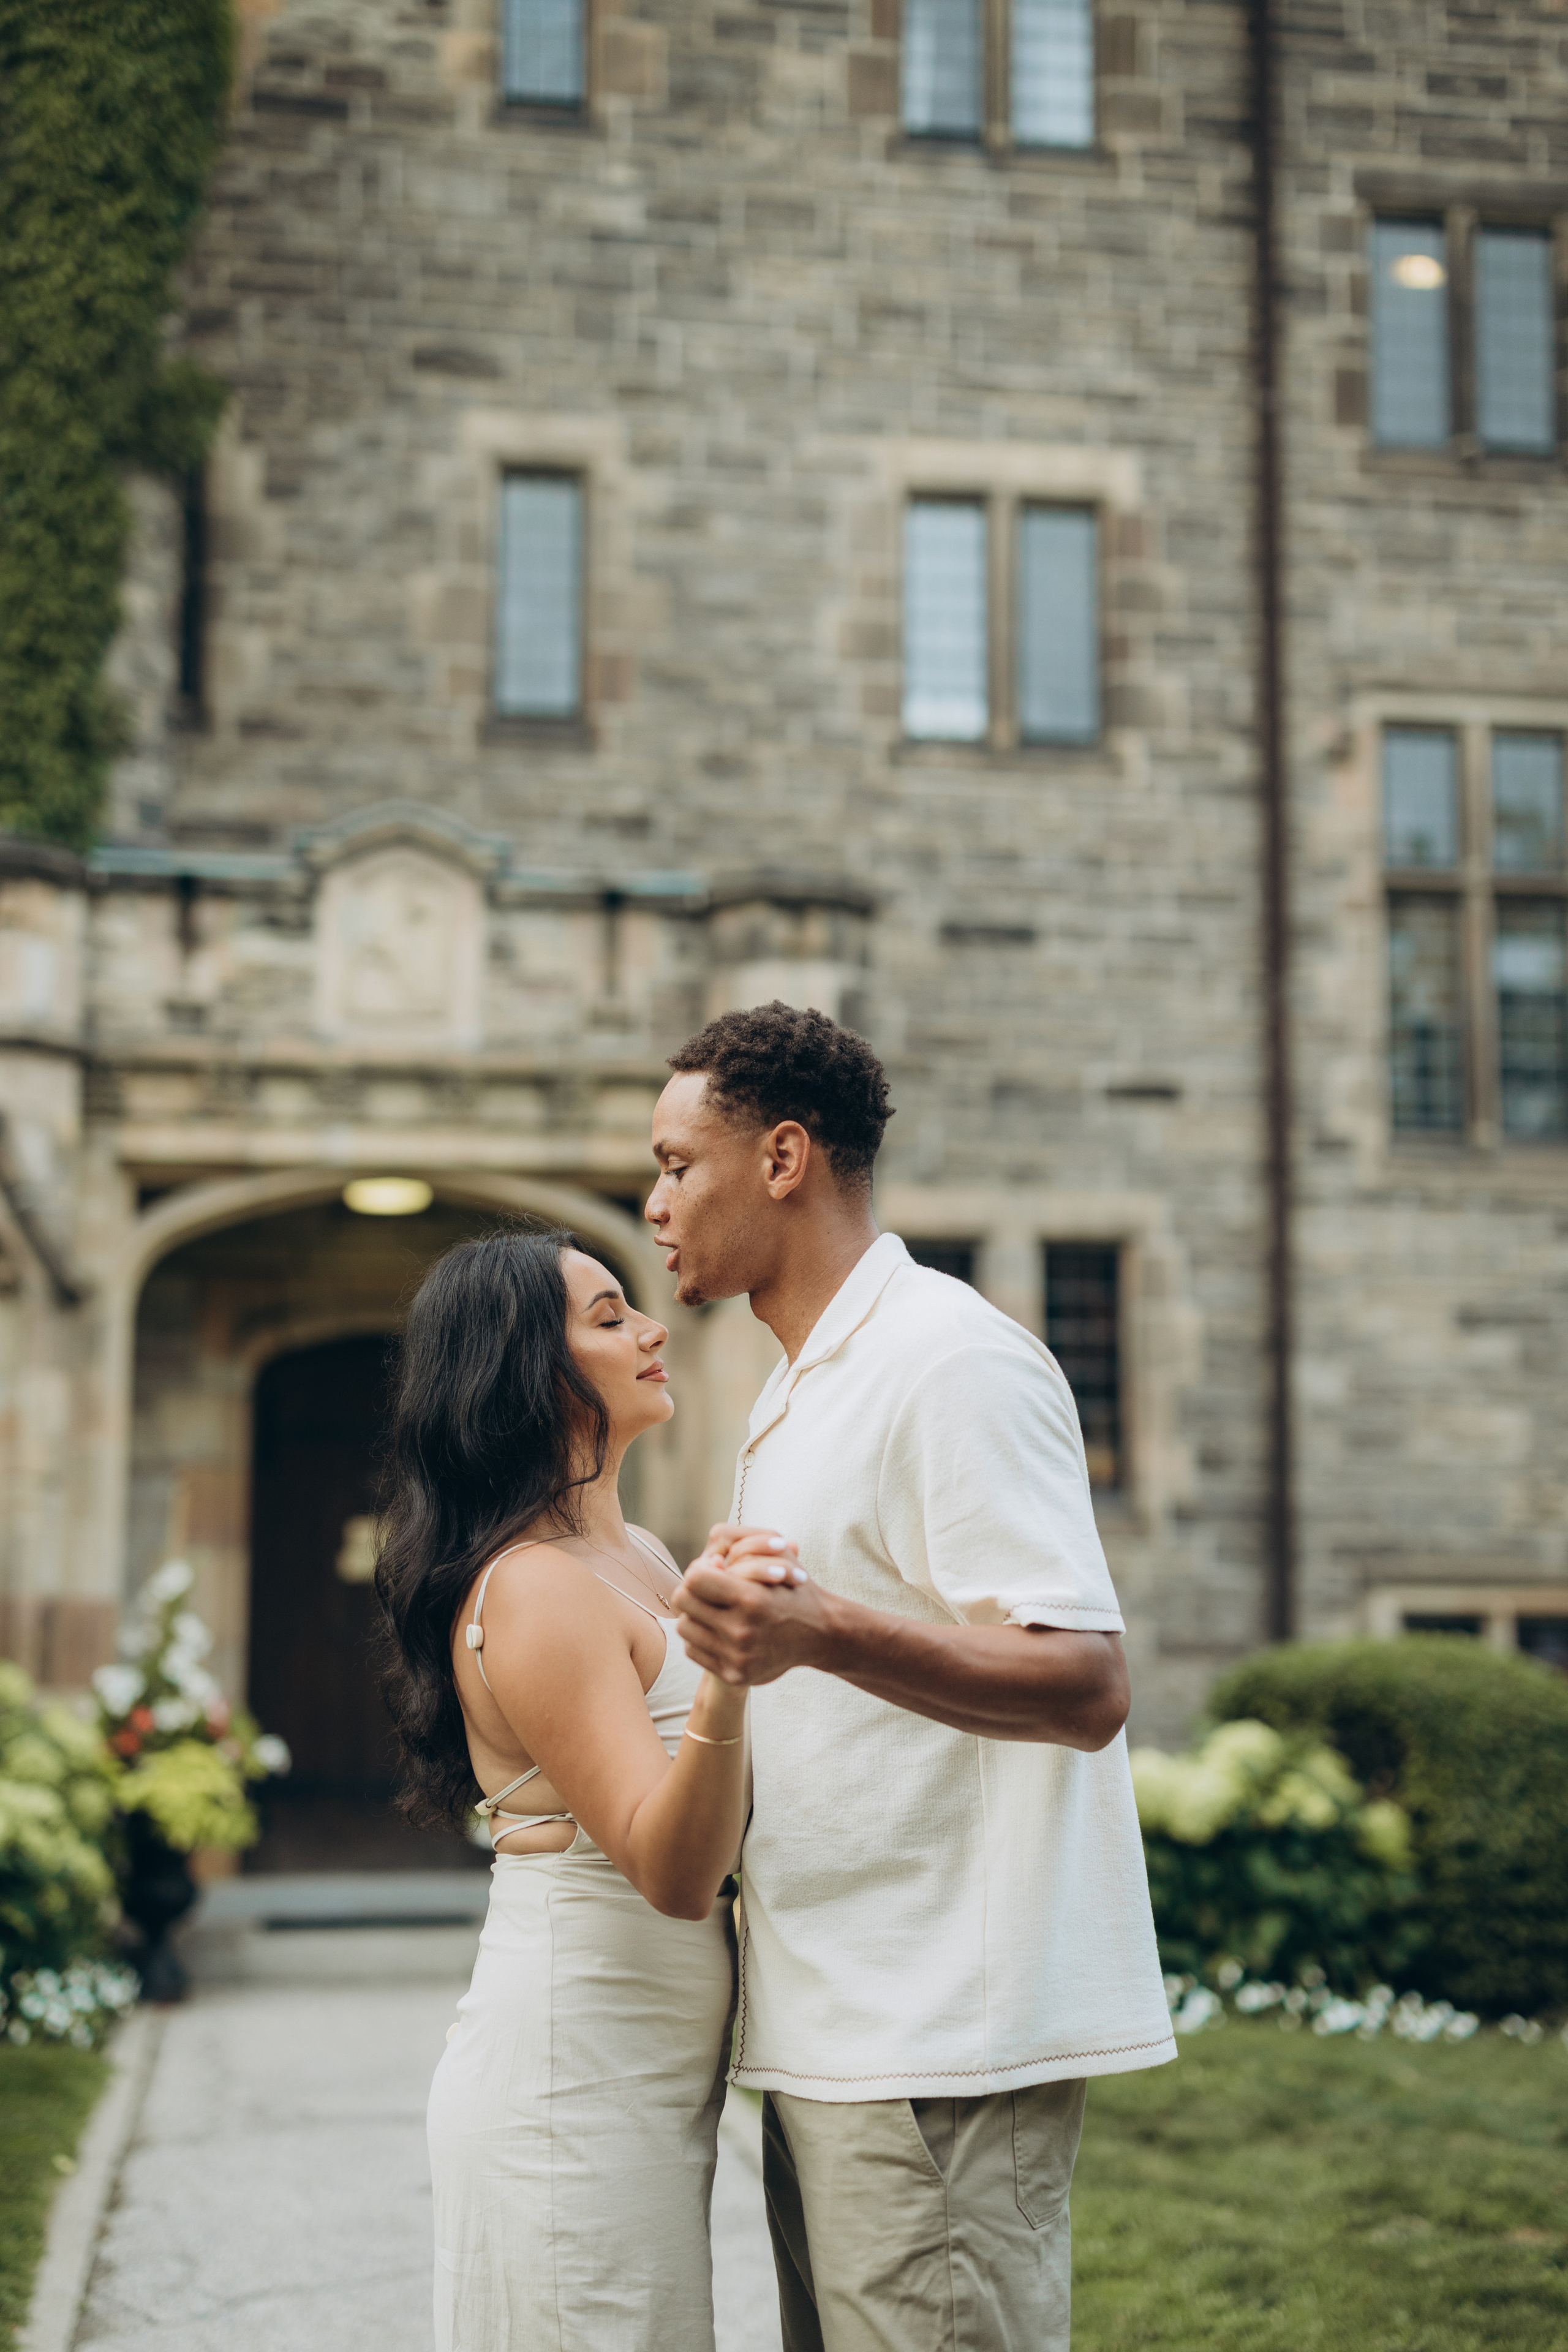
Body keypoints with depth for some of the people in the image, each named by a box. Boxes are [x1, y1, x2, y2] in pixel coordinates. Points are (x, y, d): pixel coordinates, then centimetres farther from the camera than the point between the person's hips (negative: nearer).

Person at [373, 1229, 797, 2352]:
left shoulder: (640, 1556, 10)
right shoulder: (534, 1593, -19)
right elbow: (673, 1873, -27)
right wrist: (725, 1680, -42)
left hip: (645, 2080, 9)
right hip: (571, 2086, -9)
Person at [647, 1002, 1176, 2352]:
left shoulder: (948, 1356, -12)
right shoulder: (805, 1393, 20)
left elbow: (1085, 1688, -22)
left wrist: (821, 1634, -36)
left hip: (944, 2039, -10)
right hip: (834, 2033, 10)